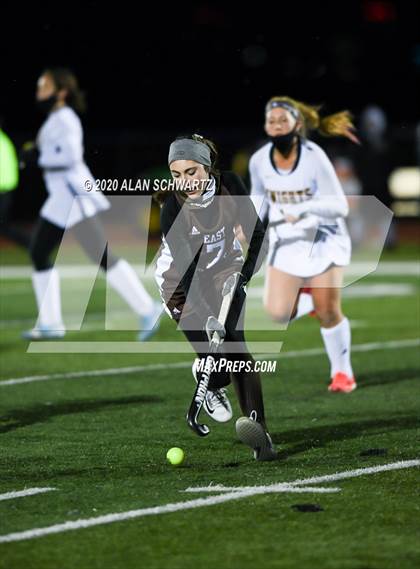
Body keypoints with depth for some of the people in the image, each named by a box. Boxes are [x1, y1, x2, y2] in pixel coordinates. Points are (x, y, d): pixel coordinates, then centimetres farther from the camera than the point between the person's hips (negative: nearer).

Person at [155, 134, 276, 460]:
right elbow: (188, 267, -32)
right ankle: (213, 386, 25)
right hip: (181, 280, -2)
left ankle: (259, 430, -20)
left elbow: (256, 233, -9)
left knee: (236, 346, -16)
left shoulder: (230, 186, -20)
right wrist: (209, 318, -40)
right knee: (212, 347, -14)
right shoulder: (172, 208, -27)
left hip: (226, 270, 2)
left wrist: (245, 274, -25)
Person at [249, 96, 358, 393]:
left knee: (329, 312, -7)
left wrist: (304, 209, -34)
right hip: (286, 242, 3)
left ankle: (343, 371, 15)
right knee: (278, 313, -11)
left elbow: (339, 206, -19)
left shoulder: (314, 157, -19)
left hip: (323, 239, -3)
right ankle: (308, 297, 22)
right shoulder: (259, 161, -7)